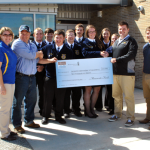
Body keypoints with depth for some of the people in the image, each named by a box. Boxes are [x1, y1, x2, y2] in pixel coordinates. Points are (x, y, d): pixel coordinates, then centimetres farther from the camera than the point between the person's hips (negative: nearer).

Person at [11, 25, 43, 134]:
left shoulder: (33, 45, 18)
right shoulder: (17, 43, -7)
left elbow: (37, 58, 16)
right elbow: (31, 55, -16)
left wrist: (37, 55, -4)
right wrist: (39, 53, 1)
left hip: (32, 77, 7)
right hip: (21, 77, -7)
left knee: (31, 99, 14)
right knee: (17, 101, 3)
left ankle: (29, 121, 30)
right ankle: (17, 124, 16)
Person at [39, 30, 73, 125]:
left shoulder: (68, 51, 7)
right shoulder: (47, 48, 5)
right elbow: (39, 60, 1)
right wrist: (50, 60, -11)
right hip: (49, 78, 0)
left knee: (60, 98, 7)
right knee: (48, 98, 5)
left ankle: (59, 116, 25)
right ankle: (45, 116, 22)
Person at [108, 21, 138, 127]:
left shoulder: (131, 41, -2)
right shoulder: (116, 42, 20)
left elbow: (131, 55, -15)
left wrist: (117, 60, -18)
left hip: (127, 73, -6)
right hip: (116, 72, 6)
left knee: (129, 96, -1)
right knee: (116, 95, 12)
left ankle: (130, 118, 10)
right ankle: (117, 114, 27)